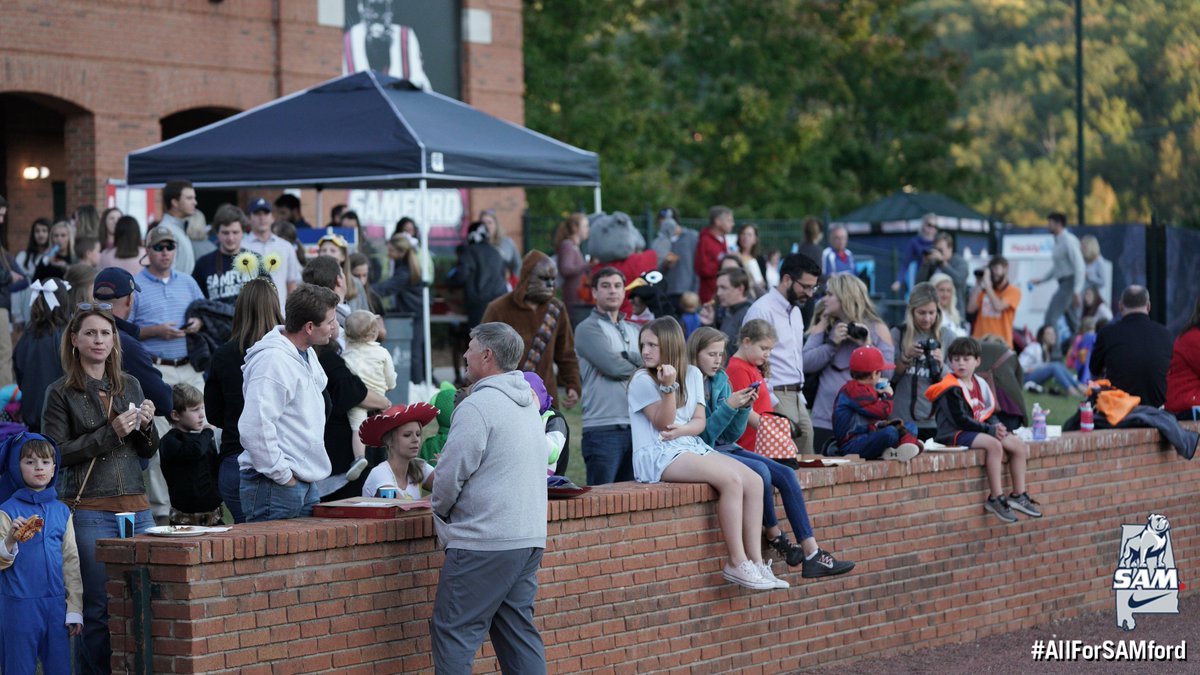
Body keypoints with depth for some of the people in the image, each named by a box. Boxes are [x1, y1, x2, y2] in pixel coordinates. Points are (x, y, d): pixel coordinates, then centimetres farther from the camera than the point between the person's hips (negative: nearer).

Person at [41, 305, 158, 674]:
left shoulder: (130, 386, 14)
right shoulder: (61, 392, 0)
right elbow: (56, 453, -7)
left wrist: (146, 425, -3)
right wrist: (110, 433, -13)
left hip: (136, 505, 4)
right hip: (90, 510, -4)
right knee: (98, 608, -4)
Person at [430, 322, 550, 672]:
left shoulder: (477, 406, -13)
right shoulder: (528, 405, 16)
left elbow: (450, 474, -14)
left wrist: (441, 512, 6)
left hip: (484, 543, -9)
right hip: (529, 537, 9)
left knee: (453, 632, -4)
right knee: (517, 628, 12)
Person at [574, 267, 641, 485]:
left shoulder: (634, 331, 21)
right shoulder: (589, 328, 0)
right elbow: (612, 366, -13)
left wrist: (625, 357, -9)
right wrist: (638, 367, 5)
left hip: (636, 425, 6)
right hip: (604, 428, -6)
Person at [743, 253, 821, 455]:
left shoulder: (795, 311, 19)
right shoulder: (762, 310, -10)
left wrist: (801, 396, 18)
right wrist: (772, 404, -17)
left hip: (797, 398, 9)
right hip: (775, 397, -9)